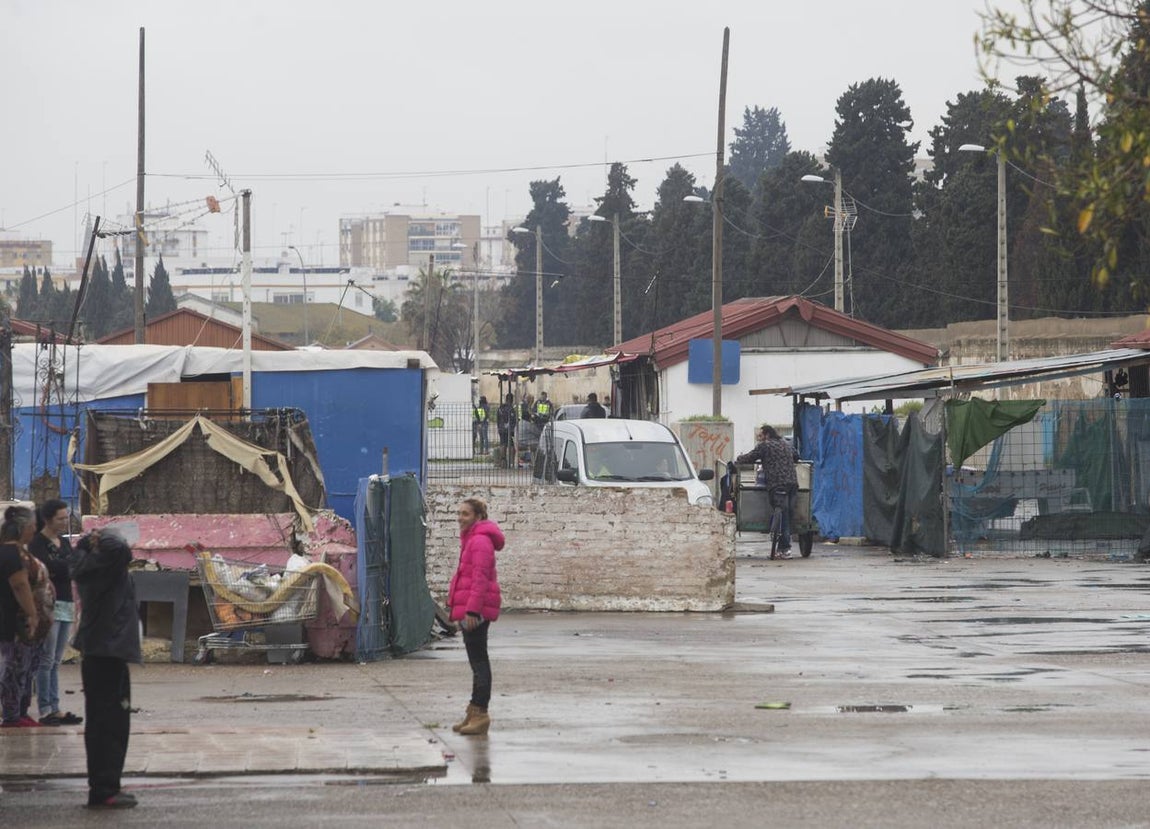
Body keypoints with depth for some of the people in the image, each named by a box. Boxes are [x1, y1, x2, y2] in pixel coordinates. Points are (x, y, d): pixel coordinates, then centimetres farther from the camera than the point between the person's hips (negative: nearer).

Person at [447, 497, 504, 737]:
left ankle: (479, 713, -6)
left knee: (478, 660, -8)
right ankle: (475, 712, 19)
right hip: (470, 607, 11)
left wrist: (472, 610, -24)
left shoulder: (480, 541, -15)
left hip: (476, 610, -11)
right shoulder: (472, 539, 17)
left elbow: (480, 578, -21)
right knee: (477, 660, 14)